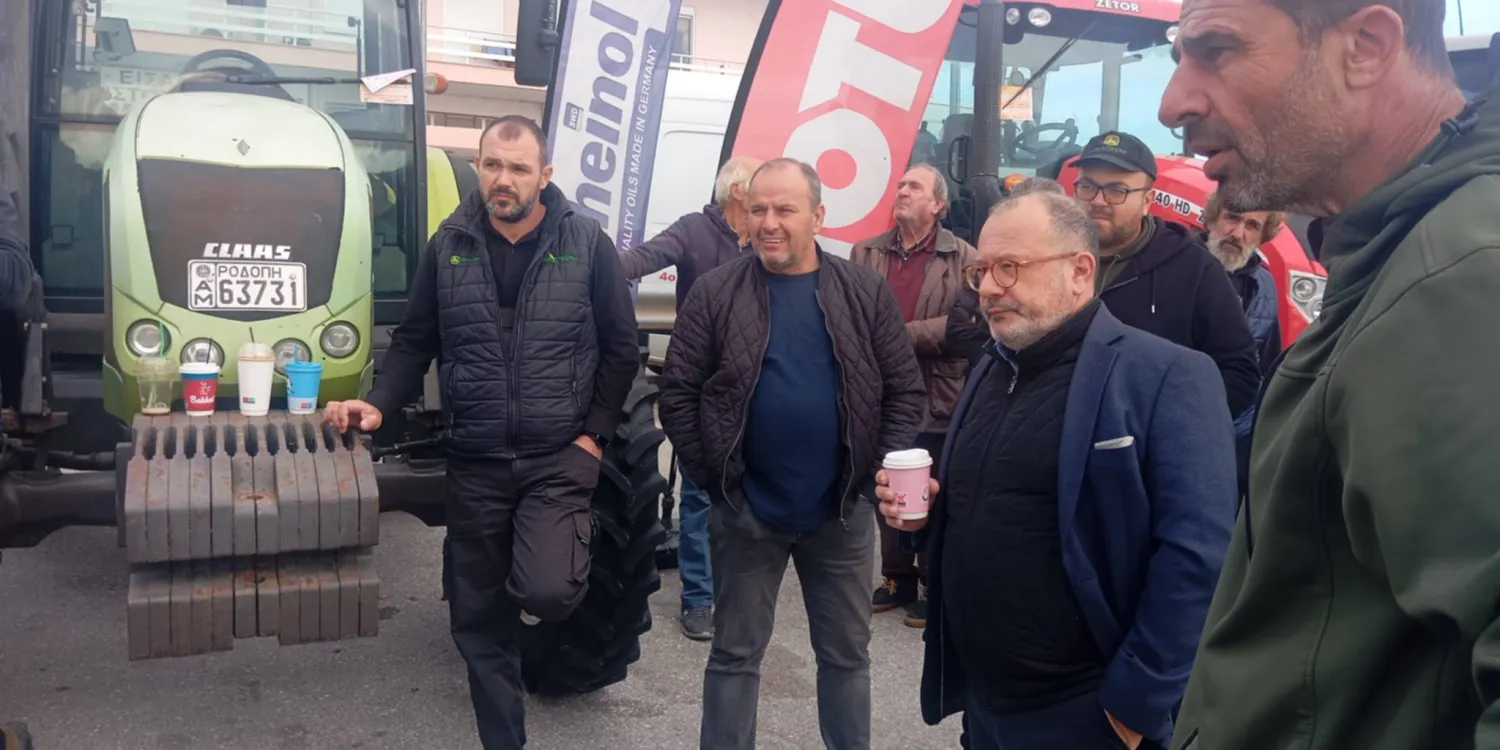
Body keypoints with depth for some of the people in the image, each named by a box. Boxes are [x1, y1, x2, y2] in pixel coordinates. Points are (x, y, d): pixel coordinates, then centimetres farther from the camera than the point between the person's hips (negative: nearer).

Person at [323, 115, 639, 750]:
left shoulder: (586, 244, -4)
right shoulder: (449, 245, 3)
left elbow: (621, 348, 1)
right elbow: (415, 341, 9)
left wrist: (595, 434, -5)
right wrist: (379, 404, -7)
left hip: (559, 457, -2)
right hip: (474, 463, 3)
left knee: (545, 592, -21)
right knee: (479, 618, 9)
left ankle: (570, 571, 17)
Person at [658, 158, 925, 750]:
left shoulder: (866, 292, -2)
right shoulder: (715, 292, -5)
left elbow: (905, 390, 2)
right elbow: (677, 393, -3)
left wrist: (880, 470, -5)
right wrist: (712, 474, -6)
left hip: (842, 510, 1)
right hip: (745, 511, -1)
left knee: (846, 653, 16)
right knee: (735, 653, 13)